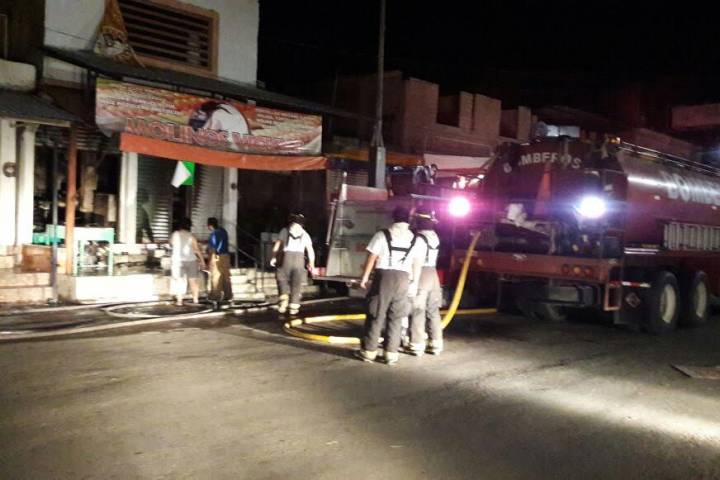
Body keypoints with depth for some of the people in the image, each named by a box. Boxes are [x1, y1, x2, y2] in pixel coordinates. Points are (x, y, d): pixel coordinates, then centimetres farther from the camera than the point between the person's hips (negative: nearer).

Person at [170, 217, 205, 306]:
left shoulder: (174, 235, -3)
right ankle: (196, 299, 16)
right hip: (190, 260, 0)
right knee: (193, 281, 10)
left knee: (179, 281, 3)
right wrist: (202, 260, 4)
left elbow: (171, 244, 15)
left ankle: (179, 301, -1)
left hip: (178, 260, 0)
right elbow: (197, 249, -4)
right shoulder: (190, 236, -5)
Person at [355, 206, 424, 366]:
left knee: (375, 315, 4)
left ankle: (368, 351, 9)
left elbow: (371, 258, -4)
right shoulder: (415, 239, 5)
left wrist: (365, 277, 3)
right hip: (403, 279, 2)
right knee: (395, 317, 8)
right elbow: (417, 263, 7)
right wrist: (414, 282, 16)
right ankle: (391, 353, 8)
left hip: (384, 276, -2)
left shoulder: (382, 235, -4)